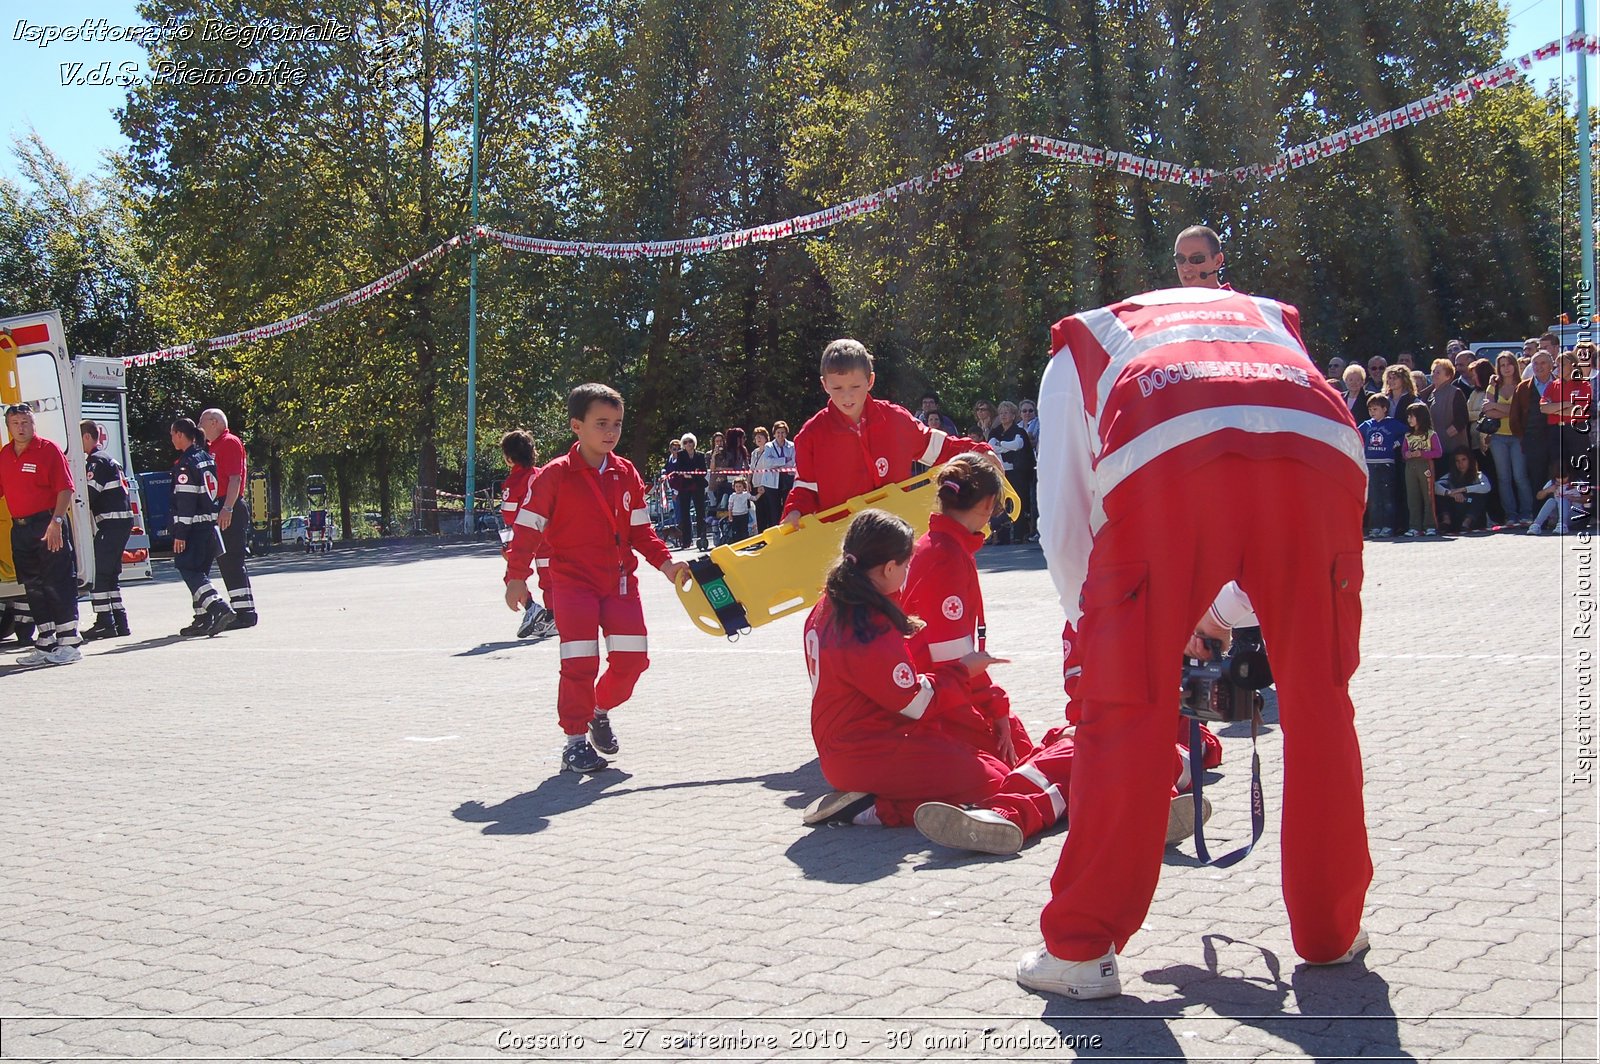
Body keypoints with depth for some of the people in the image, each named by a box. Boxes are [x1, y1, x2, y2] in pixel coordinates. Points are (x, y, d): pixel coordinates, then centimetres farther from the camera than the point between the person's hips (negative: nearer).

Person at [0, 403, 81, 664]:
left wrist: (56, 522, -19)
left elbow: (65, 489, -11)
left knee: (58, 583, -5)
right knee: (33, 588, 10)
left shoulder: (48, 450, -6)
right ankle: (45, 644, 17)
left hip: (48, 527, -7)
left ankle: (69, 643, -1)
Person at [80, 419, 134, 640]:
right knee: (109, 573, 14)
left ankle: (105, 622, -8)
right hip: (123, 520, 10)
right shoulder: (108, 459, 22)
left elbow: (89, 495, -17)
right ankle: (120, 621, 15)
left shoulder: (97, 460, -10)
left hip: (110, 522, -10)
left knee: (97, 572, -7)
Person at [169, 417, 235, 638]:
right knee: (199, 570, 13)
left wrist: (180, 533, -17)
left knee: (189, 569, -6)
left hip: (195, 527, -8)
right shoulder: (207, 458, 13)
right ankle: (203, 619, 12)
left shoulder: (186, 463, -12)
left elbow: (185, 501, -17)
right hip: (211, 525, 8)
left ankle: (219, 608, -21)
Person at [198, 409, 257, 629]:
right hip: (218, 510, 10)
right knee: (225, 562, 9)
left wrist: (227, 508, -25)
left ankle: (245, 612, -10)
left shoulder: (230, 443, -8)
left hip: (230, 511, -10)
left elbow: (235, 478, -18)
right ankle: (239, 611, 13)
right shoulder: (211, 447, 22)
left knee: (232, 561, -11)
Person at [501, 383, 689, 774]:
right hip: (573, 581, -4)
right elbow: (528, 528, -5)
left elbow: (640, 528, 12)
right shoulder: (555, 475, -7)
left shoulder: (626, 474, 7)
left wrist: (664, 561, -2)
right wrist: (517, 576, -10)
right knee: (579, 661, -10)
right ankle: (575, 740, 5)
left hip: (620, 580, 4)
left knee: (632, 656, -1)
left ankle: (601, 710, 28)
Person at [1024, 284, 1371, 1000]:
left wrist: (1091, 629, 42)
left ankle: (1081, 949, 13)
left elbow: (1061, 520, 29)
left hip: (1168, 463, -2)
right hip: (1320, 452, 3)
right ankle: (1332, 931, 29)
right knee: (1319, 699, 18)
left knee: (1125, 709, 7)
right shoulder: (1272, 320, 44)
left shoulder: (1081, 342, 36)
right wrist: (1212, 610, 51)